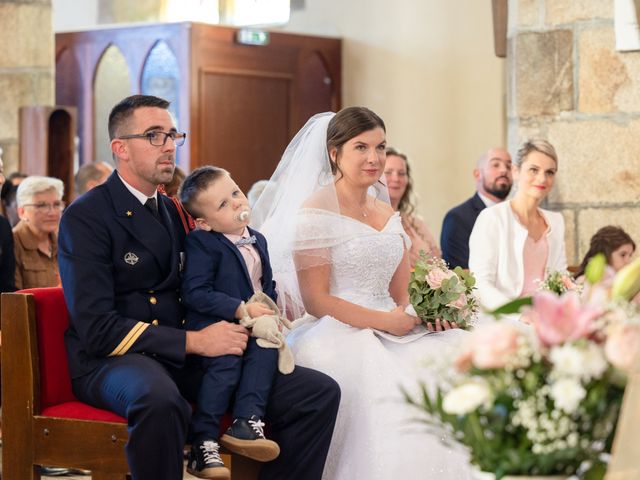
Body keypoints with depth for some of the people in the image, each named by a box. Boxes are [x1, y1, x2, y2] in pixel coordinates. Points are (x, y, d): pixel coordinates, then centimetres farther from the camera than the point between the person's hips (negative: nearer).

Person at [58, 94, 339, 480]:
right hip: (113, 361, -6)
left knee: (320, 393, -9)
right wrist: (193, 341, -19)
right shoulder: (85, 217, -5)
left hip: (185, 360, 7)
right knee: (160, 398, -43)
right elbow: (96, 328, -14)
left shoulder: (177, 213, 17)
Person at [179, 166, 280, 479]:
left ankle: (247, 422, -33)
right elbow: (195, 293, -16)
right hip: (212, 326, -6)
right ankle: (203, 443, -28)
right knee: (227, 359, -32)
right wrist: (242, 310, -18)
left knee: (266, 348, -25)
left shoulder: (257, 241, 18)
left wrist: (272, 313, 4)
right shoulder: (201, 243, -6)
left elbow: (268, 287, 25)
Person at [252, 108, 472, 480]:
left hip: (391, 331, 7)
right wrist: (383, 321, -16)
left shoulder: (389, 214, 19)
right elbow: (315, 300, -10)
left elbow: (402, 294, 16)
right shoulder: (315, 212, -3)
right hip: (336, 334, -6)